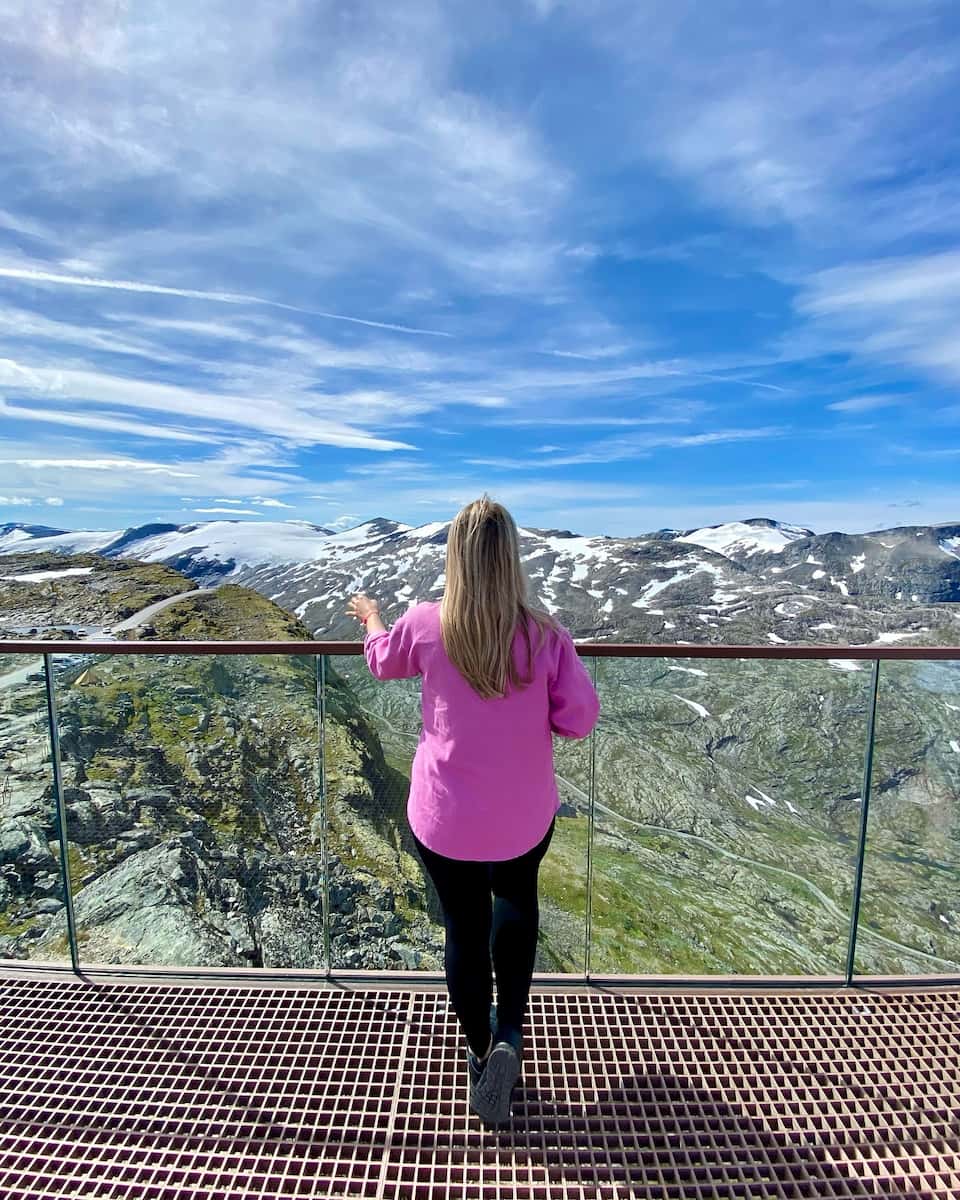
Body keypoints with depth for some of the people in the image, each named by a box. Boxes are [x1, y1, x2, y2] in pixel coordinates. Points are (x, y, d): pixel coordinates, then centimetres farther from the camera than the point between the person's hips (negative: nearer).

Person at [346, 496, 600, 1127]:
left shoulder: (425, 625, -15)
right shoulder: (545, 635, -17)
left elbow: (383, 660, 7)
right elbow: (580, 719, -10)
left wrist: (371, 617, 27)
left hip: (444, 820, 0)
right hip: (524, 817, 1)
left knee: (465, 928, 22)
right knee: (517, 898, 33)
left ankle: (482, 1055, 43)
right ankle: (508, 1035, 30)